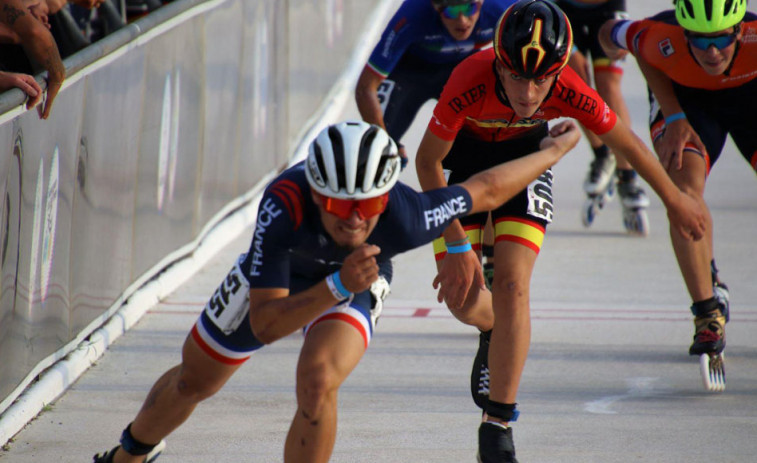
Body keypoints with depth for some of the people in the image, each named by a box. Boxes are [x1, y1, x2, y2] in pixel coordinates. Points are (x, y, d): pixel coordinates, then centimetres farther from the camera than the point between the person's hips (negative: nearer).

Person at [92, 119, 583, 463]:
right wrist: (338, 287, -58)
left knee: (317, 384, -29)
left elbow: (486, 190, -24)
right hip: (276, 274, 1)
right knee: (194, 381, 18)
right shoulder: (284, 205, -45)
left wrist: (555, 150, -10)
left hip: (358, 280, -1)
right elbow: (264, 324, -44)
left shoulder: (406, 218, -42)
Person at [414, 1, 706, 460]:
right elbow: (428, 161, -24)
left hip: (526, 155, 0)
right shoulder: (471, 82, -40)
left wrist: (675, 200, 1)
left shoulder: (568, 92, -34)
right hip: (463, 153, 0)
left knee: (511, 288, -15)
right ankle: (494, 335, 36)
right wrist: (457, 245, -24)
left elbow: (626, 143, -14)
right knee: (462, 298, -3)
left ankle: (498, 425, -5)